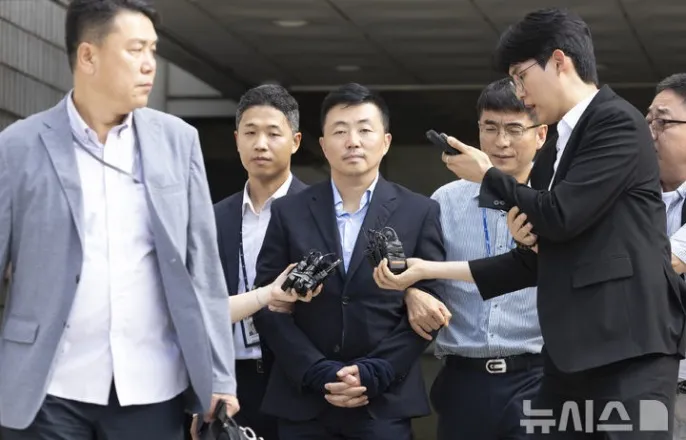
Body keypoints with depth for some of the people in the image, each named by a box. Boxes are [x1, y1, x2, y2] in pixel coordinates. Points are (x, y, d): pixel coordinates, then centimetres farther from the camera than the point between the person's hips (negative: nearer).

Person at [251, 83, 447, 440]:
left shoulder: (420, 213, 5)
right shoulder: (288, 213, 7)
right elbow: (269, 306, 3)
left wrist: (373, 374, -9)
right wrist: (319, 373, -9)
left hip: (385, 402, -1)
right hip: (303, 402, 1)